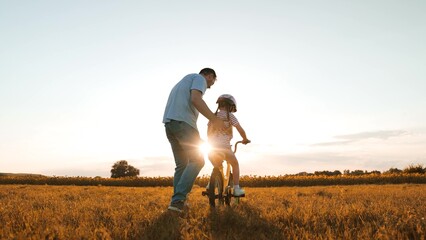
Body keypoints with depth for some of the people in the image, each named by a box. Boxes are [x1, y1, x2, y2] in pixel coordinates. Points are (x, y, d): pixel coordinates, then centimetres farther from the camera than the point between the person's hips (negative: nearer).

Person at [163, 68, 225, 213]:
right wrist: (214, 119, -11)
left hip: (169, 122, 9)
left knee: (182, 165, 11)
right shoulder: (199, 78, 6)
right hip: (183, 122, -9)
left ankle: (178, 201, 6)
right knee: (197, 161, -8)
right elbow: (196, 99, -15)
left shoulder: (184, 81, 34)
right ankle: (178, 199, -17)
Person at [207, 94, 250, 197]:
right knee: (235, 164, 18)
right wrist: (245, 139, 13)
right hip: (224, 147, -4)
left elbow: (209, 133, 14)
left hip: (213, 147, 4)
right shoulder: (230, 116, 1)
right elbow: (240, 130, -3)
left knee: (217, 167, 28)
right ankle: (236, 189, 12)